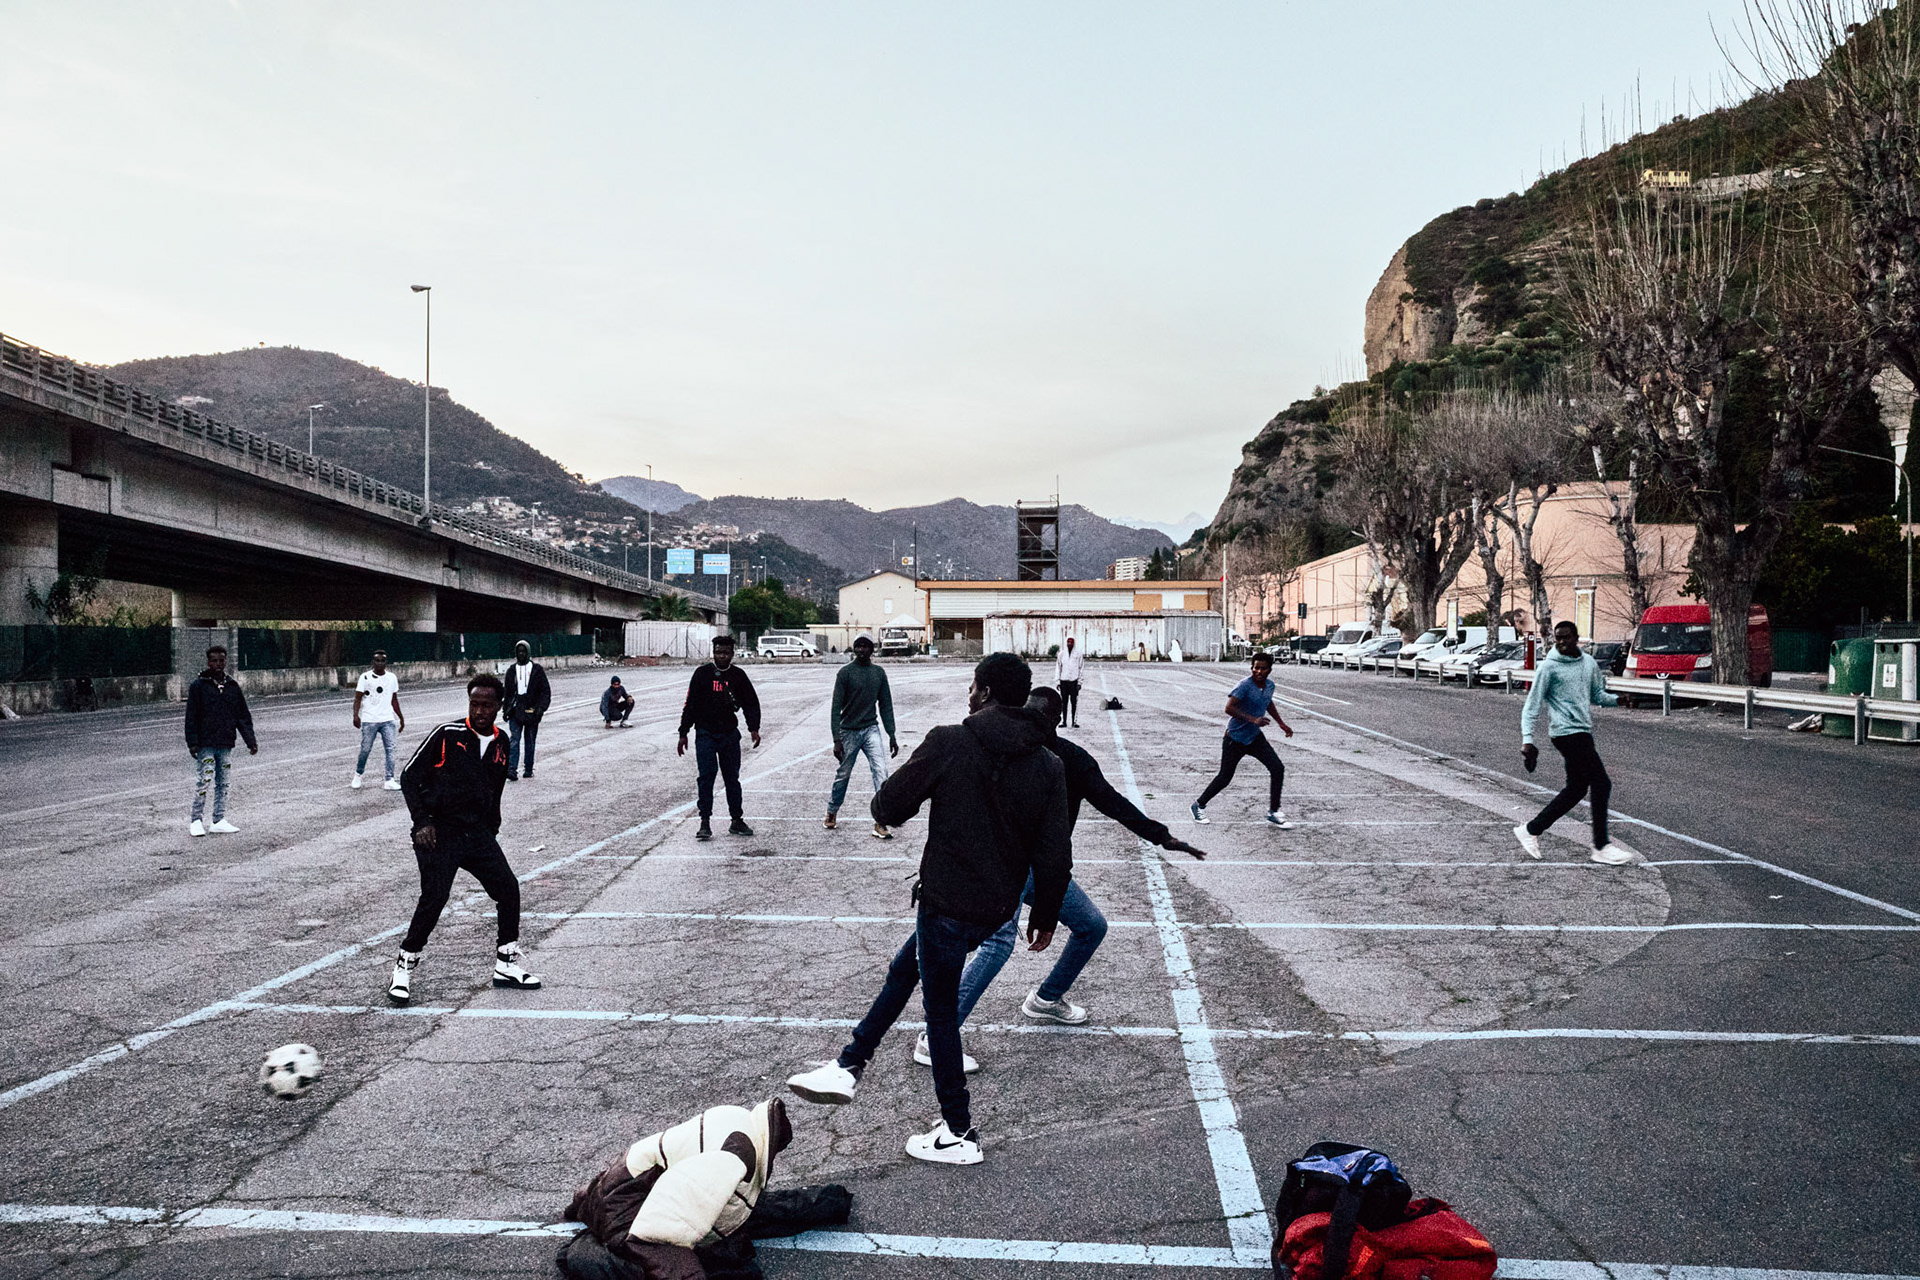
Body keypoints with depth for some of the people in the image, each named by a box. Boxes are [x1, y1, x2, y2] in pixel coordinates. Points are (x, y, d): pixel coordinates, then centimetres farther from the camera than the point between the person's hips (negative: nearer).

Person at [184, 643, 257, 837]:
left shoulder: (233, 686, 10)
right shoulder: (198, 686, -3)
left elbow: (243, 716, 12)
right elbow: (191, 717, -4)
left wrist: (250, 741, 6)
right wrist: (192, 743, -10)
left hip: (226, 744, 4)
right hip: (205, 744, -4)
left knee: (223, 783, 8)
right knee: (203, 781, -6)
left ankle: (219, 820, 14)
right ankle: (196, 820, 6)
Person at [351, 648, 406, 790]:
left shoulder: (392, 678, 11)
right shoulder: (365, 677, -1)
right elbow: (358, 698, -4)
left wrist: (401, 718, 18)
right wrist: (356, 715, -18)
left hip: (388, 720, 3)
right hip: (369, 720, -3)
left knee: (391, 748, -7)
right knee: (365, 749, 1)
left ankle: (390, 781, -6)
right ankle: (358, 774, 26)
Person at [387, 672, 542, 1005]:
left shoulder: (501, 743, 8)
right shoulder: (447, 734, -10)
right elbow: (409, 777, -6)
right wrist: (422, 822, -13)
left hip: (478, 833, 6)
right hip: (438, 831, -5)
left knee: (508, 889, -1)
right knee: (434, 897, -16)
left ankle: (506, 965, 15)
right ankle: (403, 971, 0)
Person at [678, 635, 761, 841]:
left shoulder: (738, 676, 5)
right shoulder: (703, 673, -1)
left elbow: (751, 703, 9)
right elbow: (690, 704, 2)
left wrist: (754, 728, -5)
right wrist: (683, 734, 0)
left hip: (730, 733, 2)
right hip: (705, 733, -2)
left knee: (732, 777, 8)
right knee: (707, 775, -11)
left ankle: (737, 821, 17)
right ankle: (705, 822, -6)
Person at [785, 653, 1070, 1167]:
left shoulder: (949, 743, -14)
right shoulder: (1049, 766, -1)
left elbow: (887, 809, -10)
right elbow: (1055, 859, 0)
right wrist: (1044, 916, 14)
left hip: (947, 903, -6)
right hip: (997, 907, 6)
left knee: (941, 1012, 10)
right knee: (903, 971, 24)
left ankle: (959, 1134, 19)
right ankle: (848, 1067, 33)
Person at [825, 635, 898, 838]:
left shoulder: (879, 672, 5)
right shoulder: (846, 673, -6)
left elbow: (885, 705, 11)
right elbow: (836, 707, -8)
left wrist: (892, 735, 7)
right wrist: (836, 739, -14)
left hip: (871, 729, 3)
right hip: (849, 731, -2)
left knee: (881, 774, -11)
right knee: (843, 775, 8)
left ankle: (880, 823, -11)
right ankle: (832, 813, 32)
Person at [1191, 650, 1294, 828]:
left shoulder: (1270, 685, 1)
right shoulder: (1244, 685, -23)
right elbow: (1229, 708, -32)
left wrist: (1281, 723, 24)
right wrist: (1253, 720, -37)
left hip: (1255, 736, 6)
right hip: (1235, 738, -6)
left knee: (1278, 768, -6)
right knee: (1225, 778, 2)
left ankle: (1273, 812, 6)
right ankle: (1198, 806, 24)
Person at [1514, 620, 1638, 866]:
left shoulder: (1589, 662, 11)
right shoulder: (1549, 667, -8)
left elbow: (1598, 696, 21)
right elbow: (1532, 705, -8)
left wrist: (1617, 699, 1)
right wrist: (1527, 739, -15)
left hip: (1582, 732, 8)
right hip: (1566, 733, -8)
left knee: (1577, 788, 11)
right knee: (1601, 784, -10)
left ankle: (1531, 831, 21)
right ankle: (1601, 847, -1)